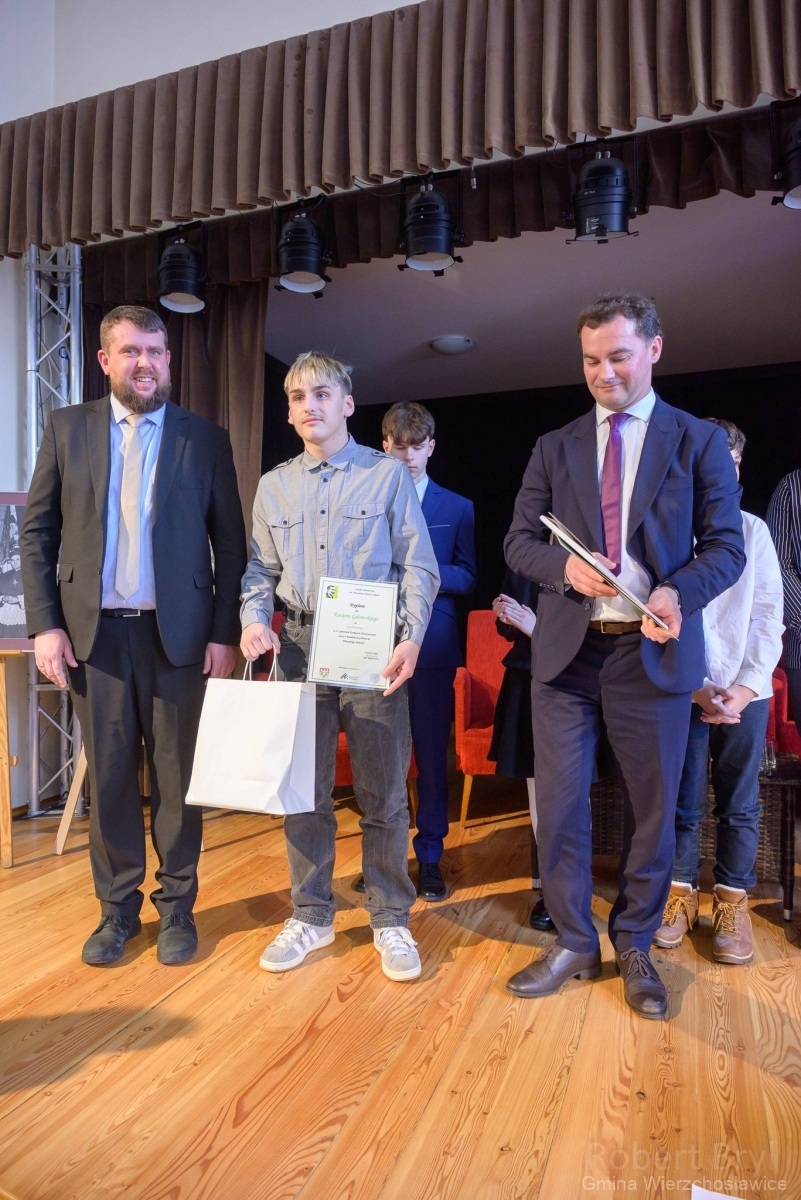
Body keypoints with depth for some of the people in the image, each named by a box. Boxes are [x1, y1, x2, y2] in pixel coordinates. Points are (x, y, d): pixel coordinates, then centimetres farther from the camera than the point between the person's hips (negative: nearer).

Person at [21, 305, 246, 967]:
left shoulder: (206, 439, 4)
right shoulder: (67, 428, 8)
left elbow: (230, 545, 2)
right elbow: (37, 531, 6)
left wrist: (223, 632, -4)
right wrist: (45, 623, -2)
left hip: (179, 634, -1)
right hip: (95, 633, 1)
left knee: (178, 775, 7)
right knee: (109, 775, 9)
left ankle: (177, 906, 24)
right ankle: (118, 907, 27)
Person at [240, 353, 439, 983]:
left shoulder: (389, 474, 3)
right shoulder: (274, 486, 12)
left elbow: (418, 565, -1)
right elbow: (261, 570, 14)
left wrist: (412, 636, -14)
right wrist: (254, 620, -6)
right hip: (300, 646, 3)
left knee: (383, 790, 4)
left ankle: (391, 919, 21)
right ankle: (311, 915, 26)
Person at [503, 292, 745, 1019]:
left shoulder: (699, 442, 5)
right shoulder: (555, 448, 10)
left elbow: (726, 544, 1)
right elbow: (520, 541, 8)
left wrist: (679, 592, -20)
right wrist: (564, 567, -14)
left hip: (653, 651, -1)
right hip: (567, 648, 2)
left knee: (653, 808, 10)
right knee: (559, 802, 6)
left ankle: (634, 947, 31)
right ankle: (574, 944, 26)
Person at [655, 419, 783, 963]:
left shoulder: (753, 530, 5)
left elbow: (768, 617, 4)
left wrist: (745, 687, -7)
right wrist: (694, 688, -9)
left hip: (746, 690, 2)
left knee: (740, 803, 8)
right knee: (682, 799, 6)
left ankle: (732, 902, 22)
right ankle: (681, 892, 23)